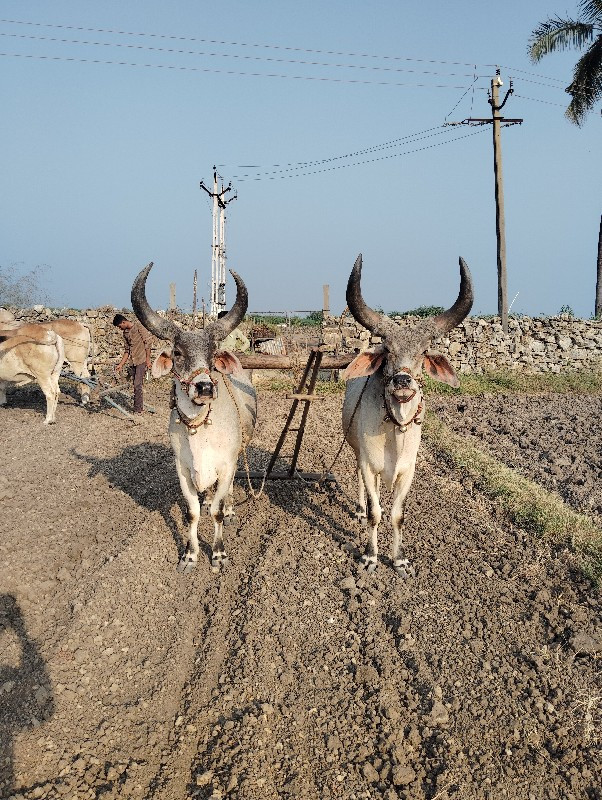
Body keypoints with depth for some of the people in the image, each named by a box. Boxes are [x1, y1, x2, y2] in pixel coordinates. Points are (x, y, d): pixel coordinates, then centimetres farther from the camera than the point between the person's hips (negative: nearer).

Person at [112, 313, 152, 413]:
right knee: (137, 385, 10)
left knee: (137, 385, -10)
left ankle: (137, 409, -6)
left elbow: (148, 341, -11)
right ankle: (140, 407, 19)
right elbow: (127, 351, 19)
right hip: (134, 361, 8)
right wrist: (121, 364, 13)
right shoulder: (125, 333, 14)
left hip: (142, 360, -8)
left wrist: (148, 359, -14)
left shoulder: (138, 326, -8)